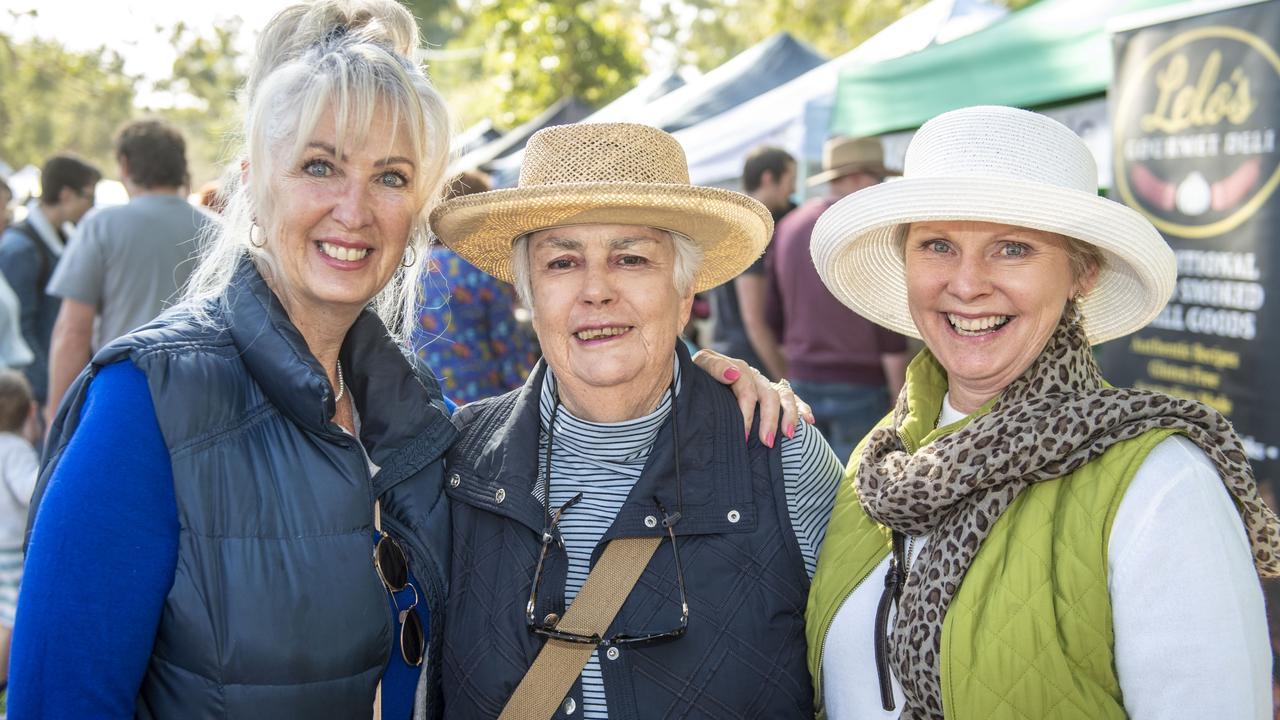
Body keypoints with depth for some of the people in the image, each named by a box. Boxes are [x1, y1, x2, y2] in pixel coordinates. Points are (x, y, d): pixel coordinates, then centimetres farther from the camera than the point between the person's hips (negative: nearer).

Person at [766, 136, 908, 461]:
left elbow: (773, 316, 13)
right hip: (860, 386, -6)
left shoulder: (787, 228, 10)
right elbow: (888, 325, -13)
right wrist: (900, 398, -8)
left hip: (803, 383, 6)